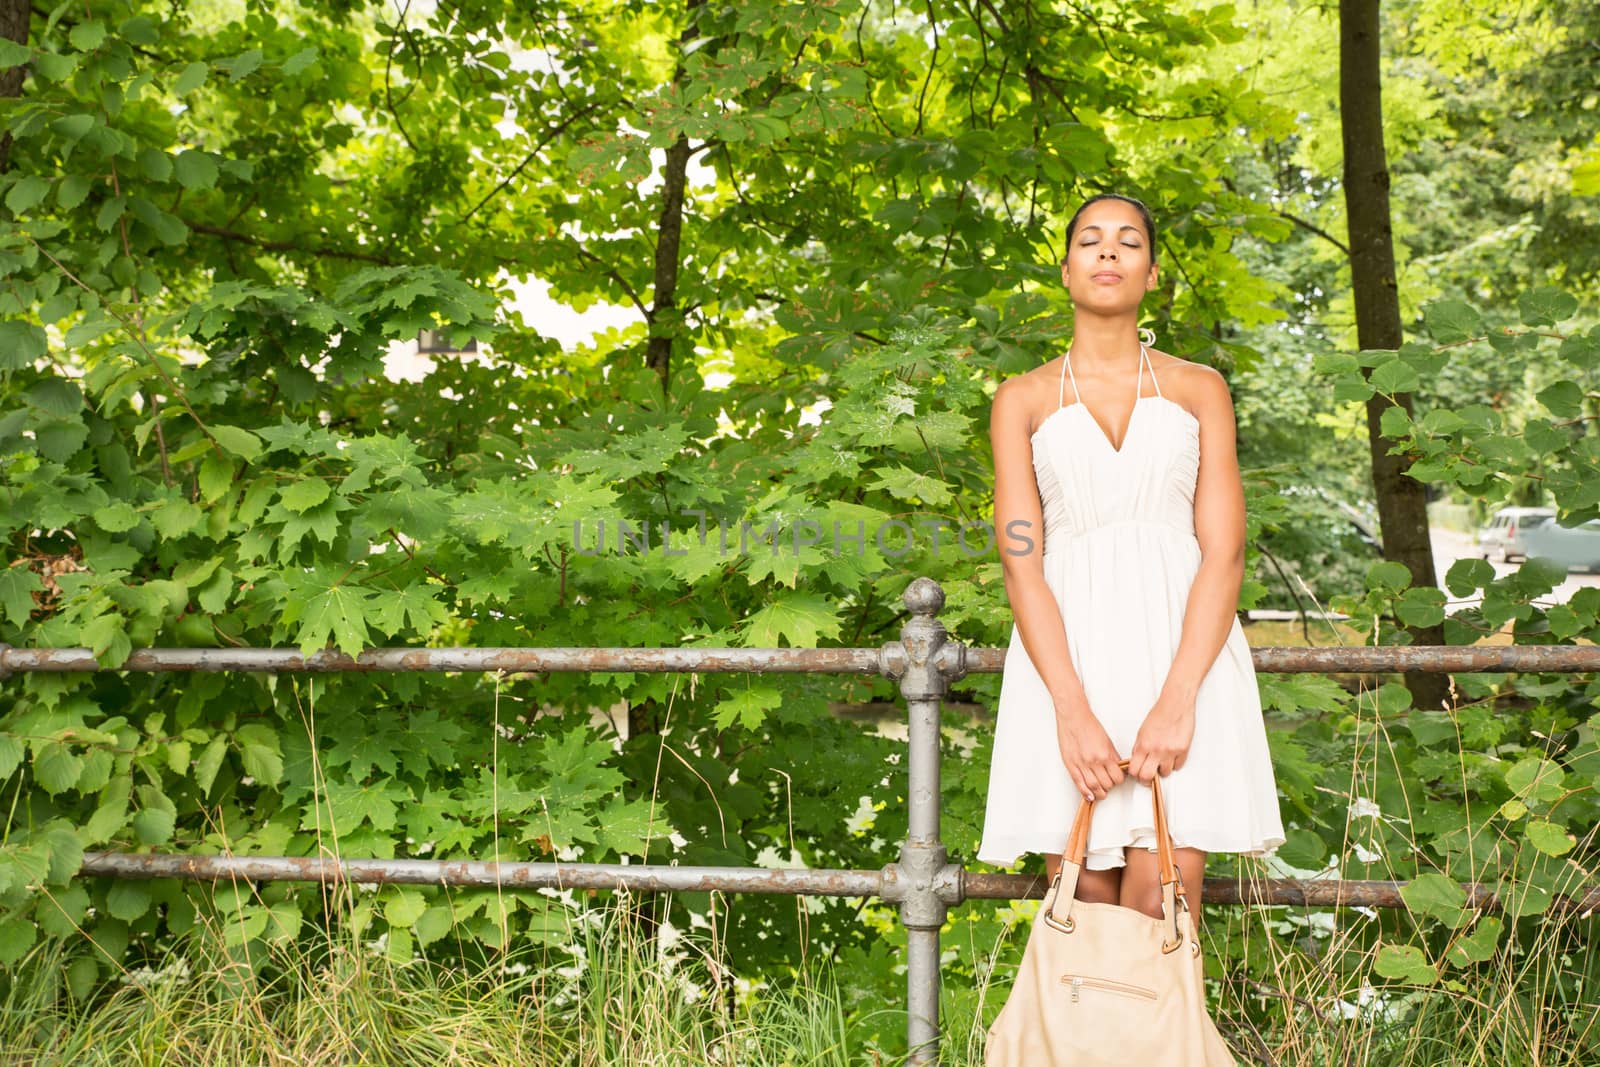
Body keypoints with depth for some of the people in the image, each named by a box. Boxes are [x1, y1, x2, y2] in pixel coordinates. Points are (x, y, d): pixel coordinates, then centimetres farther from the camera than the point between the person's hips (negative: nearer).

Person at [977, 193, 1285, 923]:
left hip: (1180, 649, 0)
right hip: (1067, 653, 0)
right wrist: (1073, 710, -13)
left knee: (1161, 903, -12)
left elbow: (1223, 554, 2)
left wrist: (1177, 700, -13)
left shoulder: (1199, 390, 13)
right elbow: (1020, 562, 2)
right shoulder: (1022, 400, 13)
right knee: (1084, 900, -5)